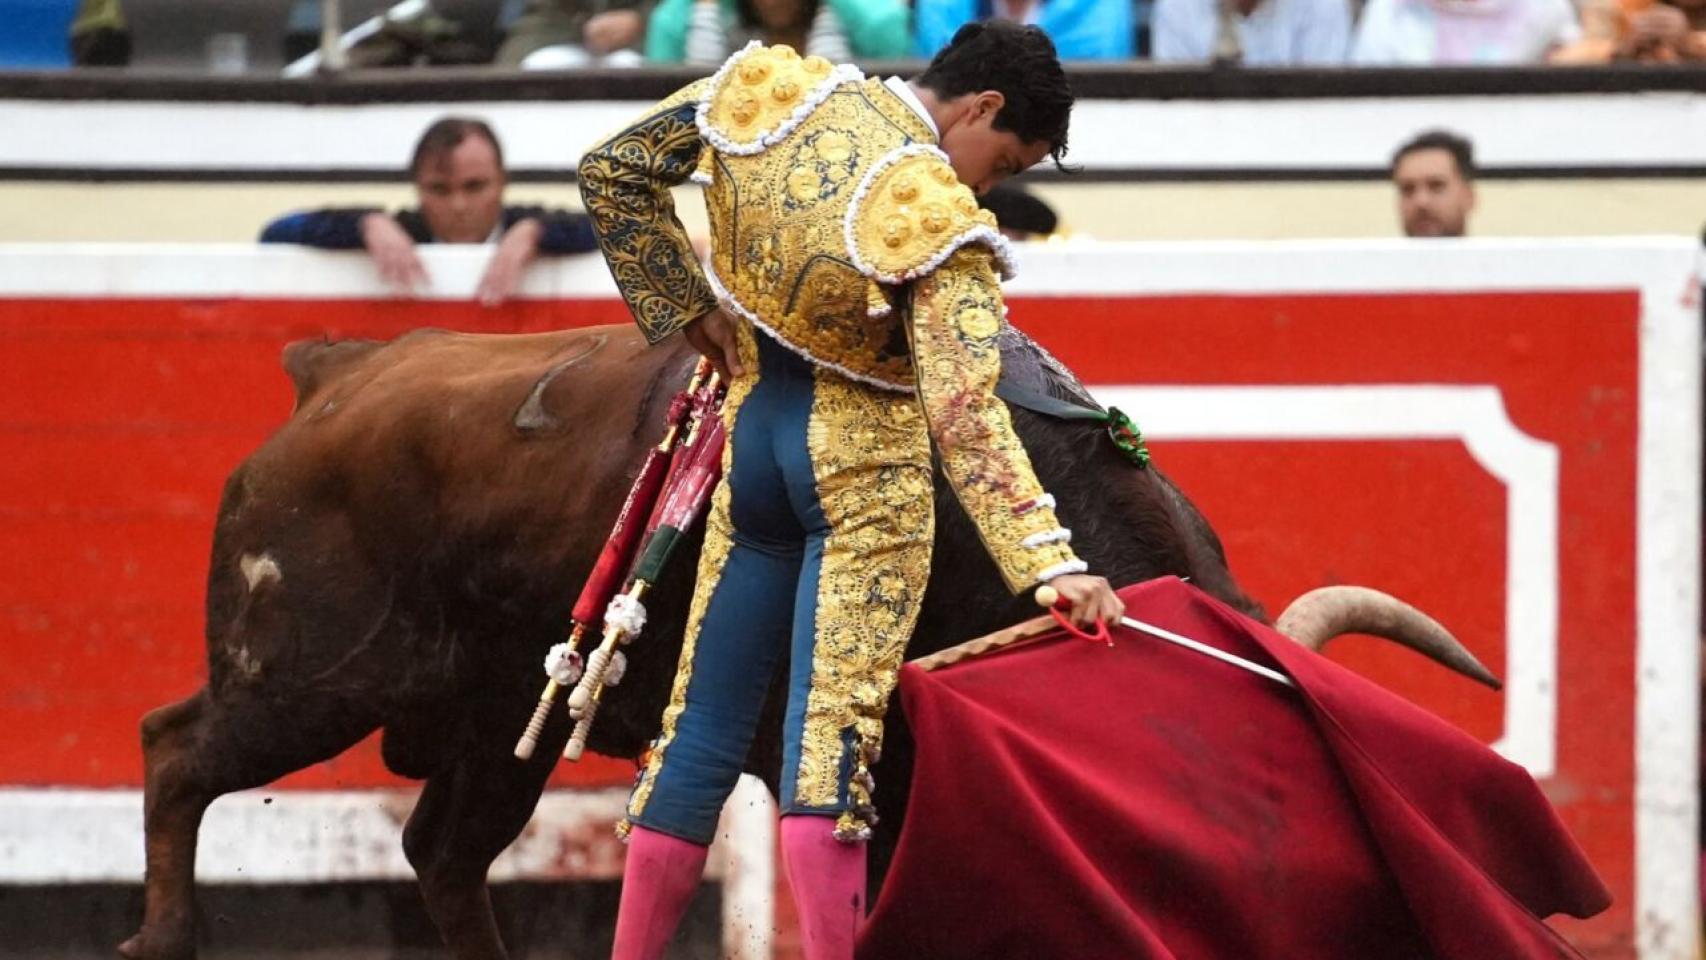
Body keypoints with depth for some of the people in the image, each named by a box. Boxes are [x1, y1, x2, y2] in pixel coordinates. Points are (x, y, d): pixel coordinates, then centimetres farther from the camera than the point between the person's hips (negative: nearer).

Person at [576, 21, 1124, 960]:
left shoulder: (772, 90, -5)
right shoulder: (939, 219, -20)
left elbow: (610, 172, 3)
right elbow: (964, 415, -27)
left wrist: (688, 309, 7)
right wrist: (1050, 563, -31)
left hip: (752, 434, 6)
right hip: (865, 476, -6)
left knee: (702, 725, 11)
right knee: (829, 733, -10)